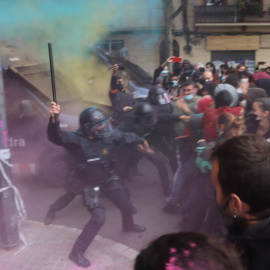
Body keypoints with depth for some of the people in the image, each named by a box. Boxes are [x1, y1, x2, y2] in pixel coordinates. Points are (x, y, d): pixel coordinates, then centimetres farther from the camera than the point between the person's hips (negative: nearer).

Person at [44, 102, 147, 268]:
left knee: (127, 205, 20)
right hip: (90, 184, -6)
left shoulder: (109, 135, -13)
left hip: (109, 179, 6)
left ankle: (128, 225, 57)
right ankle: (77, 252, 1)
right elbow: (56, 137, -43)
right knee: (99, 218, -17)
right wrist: (54, 118, -62)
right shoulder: (77, 139, -25)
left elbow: (127, 137, 7)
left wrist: (141, 141, 25)